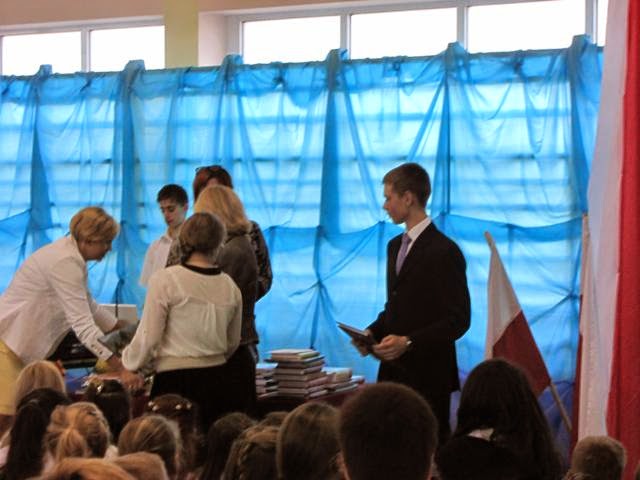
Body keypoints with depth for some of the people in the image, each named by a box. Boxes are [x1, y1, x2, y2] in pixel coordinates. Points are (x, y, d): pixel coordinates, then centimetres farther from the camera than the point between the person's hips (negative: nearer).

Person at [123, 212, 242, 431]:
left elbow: (148, 338, -7)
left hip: (175, 381, -4)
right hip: (217, 380, 5)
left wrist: (129, 360, 12)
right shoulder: (230, 287, 4)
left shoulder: (164, 280, -9)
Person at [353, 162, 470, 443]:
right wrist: (373, 331, 4)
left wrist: (408, 342, -22)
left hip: (427, 375, -7)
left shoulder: (444, 251, -12)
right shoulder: (395, 246, 15)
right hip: (393, 371, 7)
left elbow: (458, 320, -14)